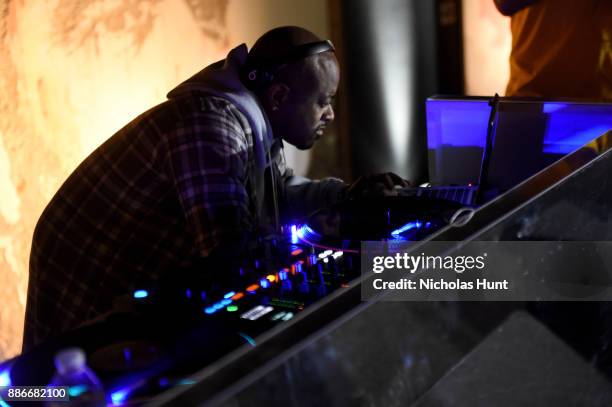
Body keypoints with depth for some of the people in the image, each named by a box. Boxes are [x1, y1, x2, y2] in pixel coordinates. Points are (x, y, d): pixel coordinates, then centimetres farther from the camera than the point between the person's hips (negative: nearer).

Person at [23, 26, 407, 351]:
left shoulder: (256, 121, 1)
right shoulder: (212, 123, -31)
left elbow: (279, 193, 16)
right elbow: (231, 249, -37)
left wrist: (346, 195, 0)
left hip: (149, 289, 9)